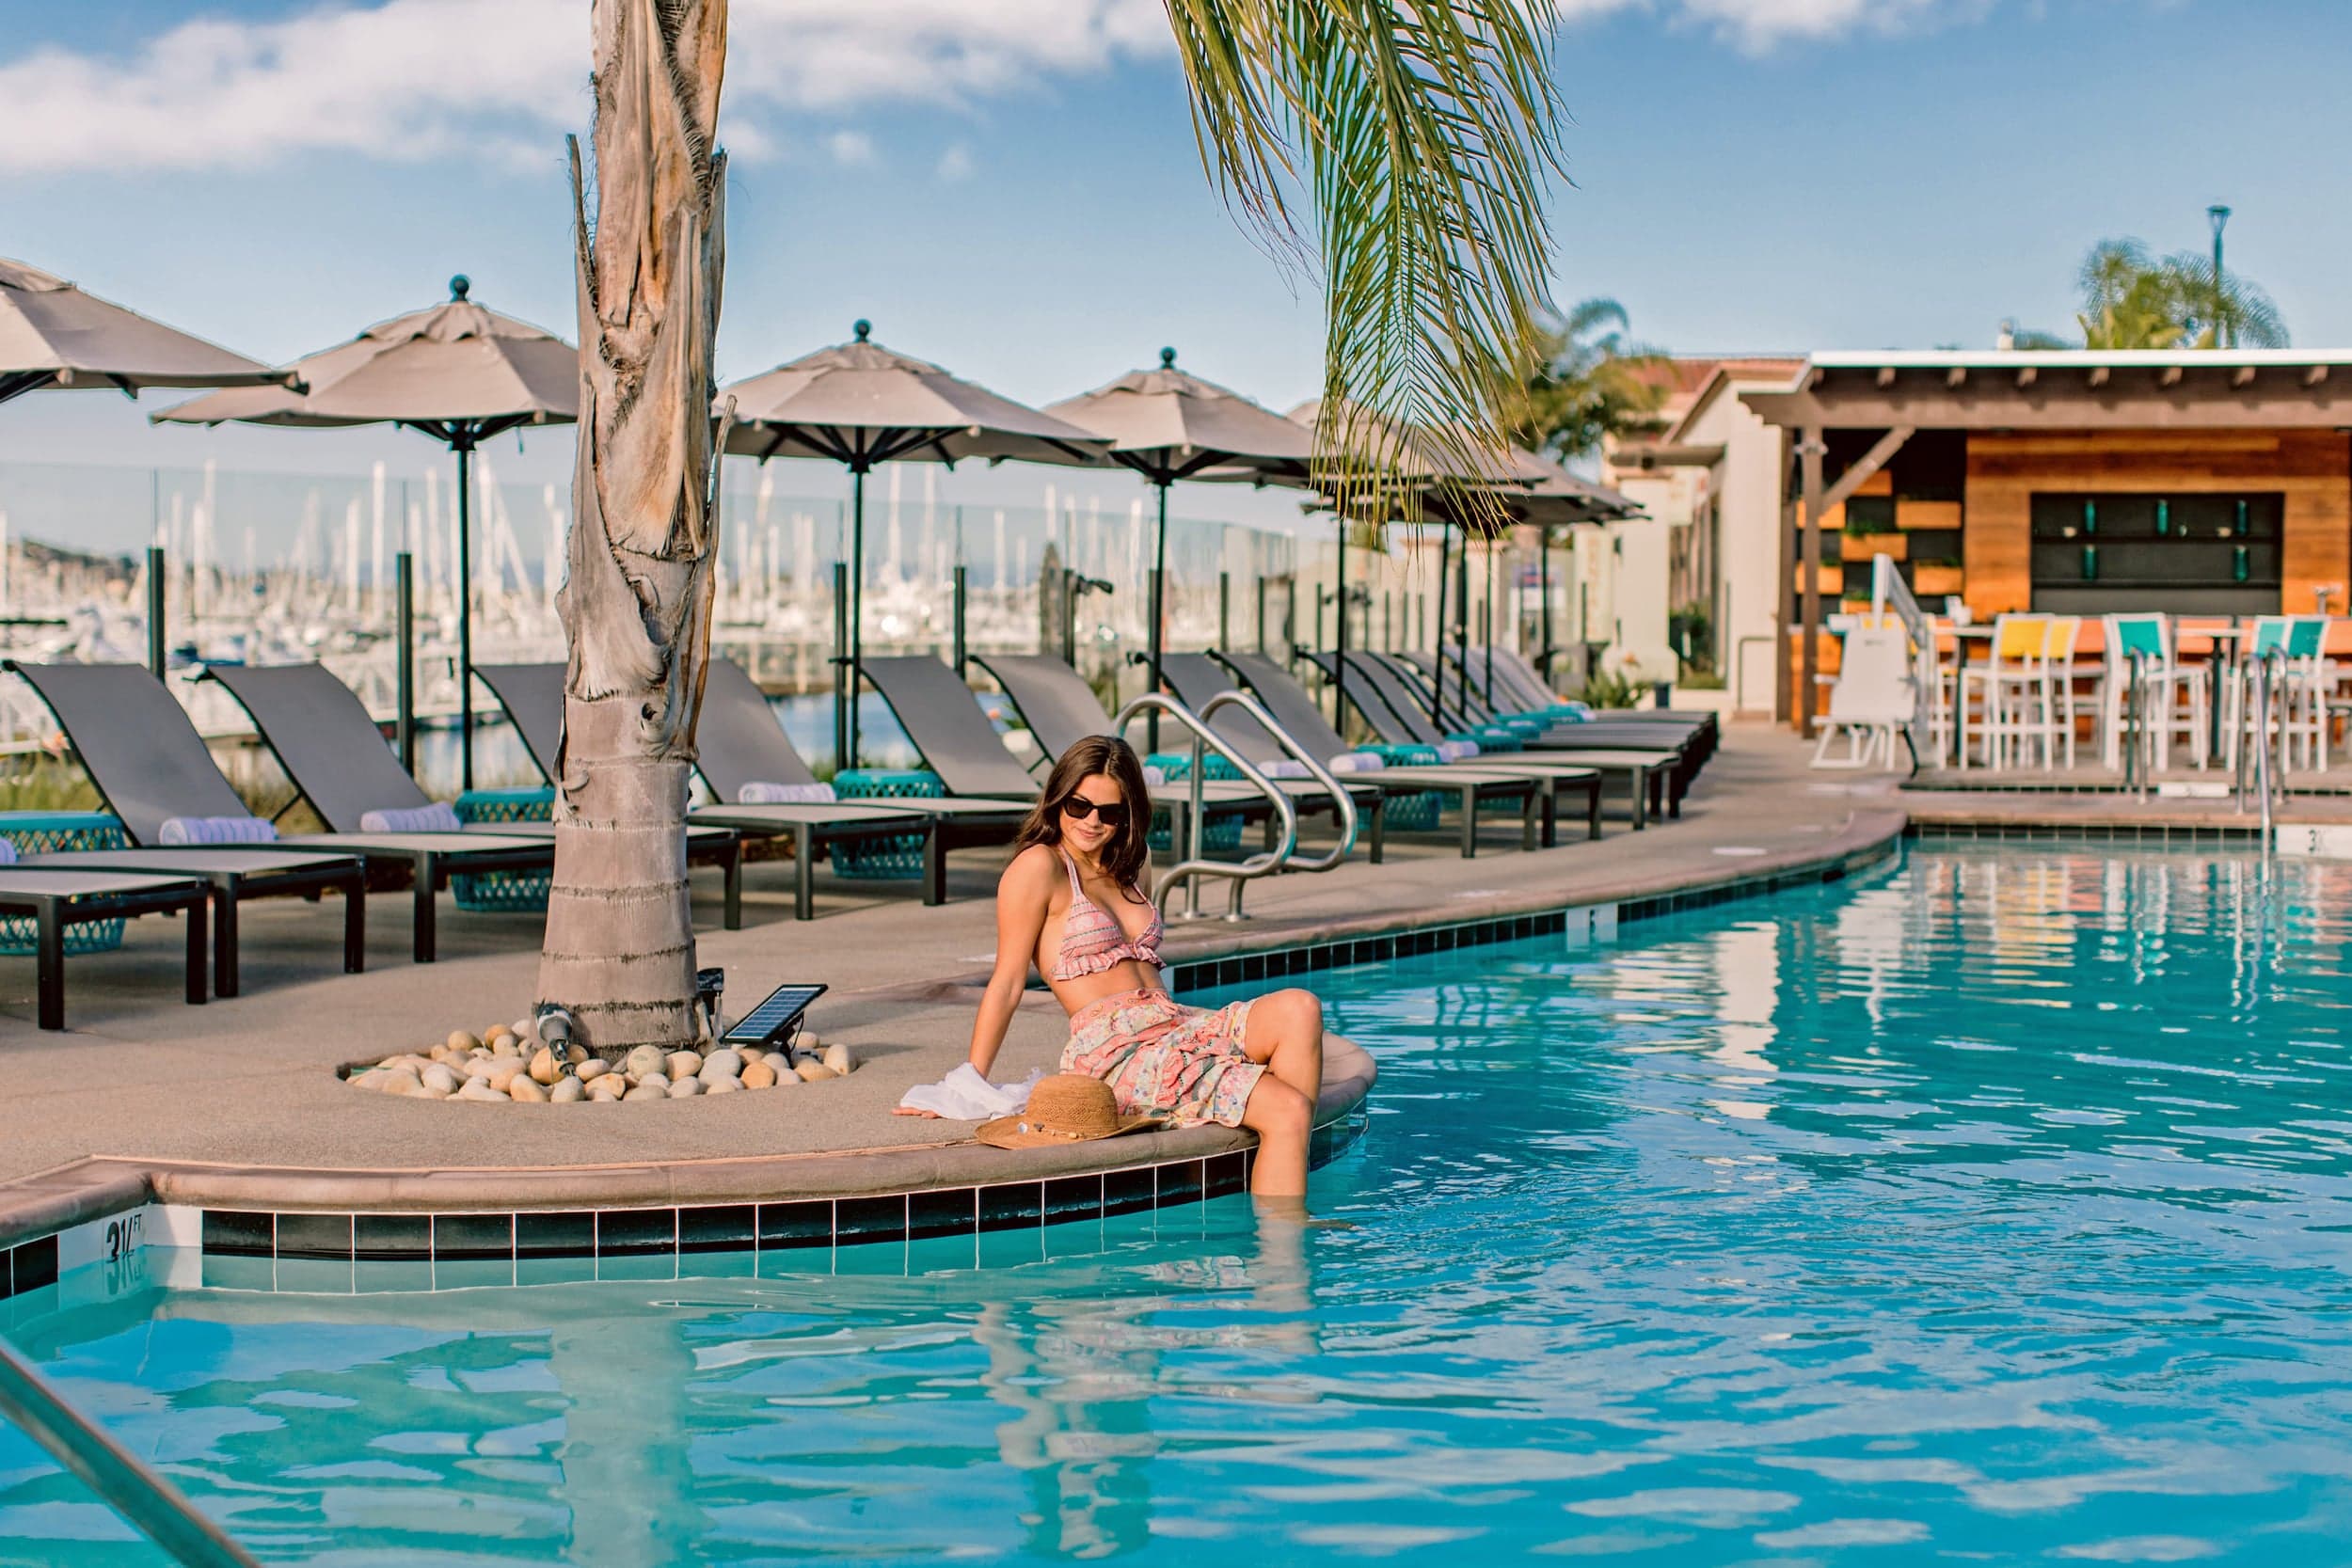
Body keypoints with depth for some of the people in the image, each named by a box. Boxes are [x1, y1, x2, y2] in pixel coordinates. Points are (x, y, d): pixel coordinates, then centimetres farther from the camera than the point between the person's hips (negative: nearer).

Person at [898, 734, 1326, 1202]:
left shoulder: (1127, 871, 24)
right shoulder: (1040, 865, 1)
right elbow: (1008, 981, -2)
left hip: (1179, 1026, 8)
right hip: (1114, 1053, -8)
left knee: (1300, 1008, -22)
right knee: (1285, 1112, -25)